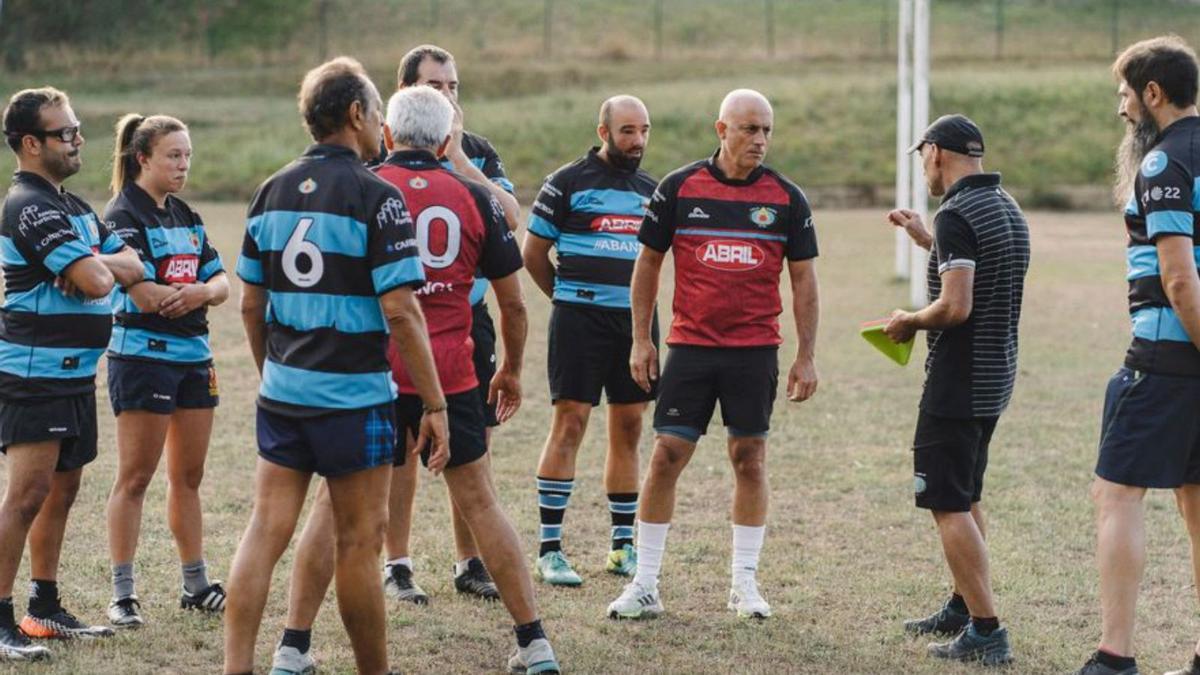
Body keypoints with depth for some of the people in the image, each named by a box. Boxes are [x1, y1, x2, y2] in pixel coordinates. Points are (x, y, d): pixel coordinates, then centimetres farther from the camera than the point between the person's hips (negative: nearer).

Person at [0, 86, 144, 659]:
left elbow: (131, 267, 9)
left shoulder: (72, 205, 17)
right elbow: (96, 282, -24)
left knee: (60, 492, 15)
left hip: (74, 375, 10)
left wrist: (94, 266, -10)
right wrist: (96, 268, -1)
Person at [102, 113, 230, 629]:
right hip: (142, 356, -7)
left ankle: (196, 586, 19)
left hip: (193, 355, 7)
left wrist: (196, 292, -15)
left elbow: (220, 283, 8)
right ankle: (122, 595, -1)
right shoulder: (124, 215, -9)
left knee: (188, 477, 12)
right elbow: (144, 295, -19)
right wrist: (203, 290, -4)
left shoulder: (186, 217, 14)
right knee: (135, 478, -5)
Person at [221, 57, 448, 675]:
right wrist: (434, 404, -11)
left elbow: (251, 304, 12)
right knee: (359, 542, 5)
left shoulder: (272, 191, 7)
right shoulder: (375, 196, -12)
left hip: (282, 392, 5)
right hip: (353, 396, -5)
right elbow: (400, 312, -16)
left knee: (265, 531, 4)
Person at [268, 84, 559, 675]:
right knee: (478, 502, 11)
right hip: (449, 377, 1)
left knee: (336, 507, 7)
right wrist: (511, 371, 23)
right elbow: (512, 301, 9)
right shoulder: (473, 197, 3)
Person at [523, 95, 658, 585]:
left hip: (637, 319, 5)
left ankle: (624, 546, 15)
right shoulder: (567, 184, -3)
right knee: (570, 423, -8)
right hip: (581, 319, -5)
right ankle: (549, 549, -6)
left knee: (629, 429, 8)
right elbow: (533, 252, 2)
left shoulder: (651, 191, 14)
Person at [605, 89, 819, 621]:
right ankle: (645, 585, 4)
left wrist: (806, 356, 2)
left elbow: (803, 278, 6)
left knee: (749, 459, 5)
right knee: (666, 456, -3)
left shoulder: (786, 198, 1)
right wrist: (640, 339, 4)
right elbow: (648, 262, 7)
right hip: (690, 345, -1)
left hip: (756, 349, 1)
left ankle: (744, 582, 16)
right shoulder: (678, 188, -1)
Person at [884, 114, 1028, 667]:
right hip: (997, 375, 10)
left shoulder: (957, 215, -19)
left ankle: (986, 632, -10)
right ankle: (963, 607, 31)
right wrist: (927, 241, 25)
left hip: (958, 380, -10)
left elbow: (955, 306, -25)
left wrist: (908, 322, -8)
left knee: (948, 506, -7)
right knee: (967, 499, 21)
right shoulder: (1008, 209, 11)